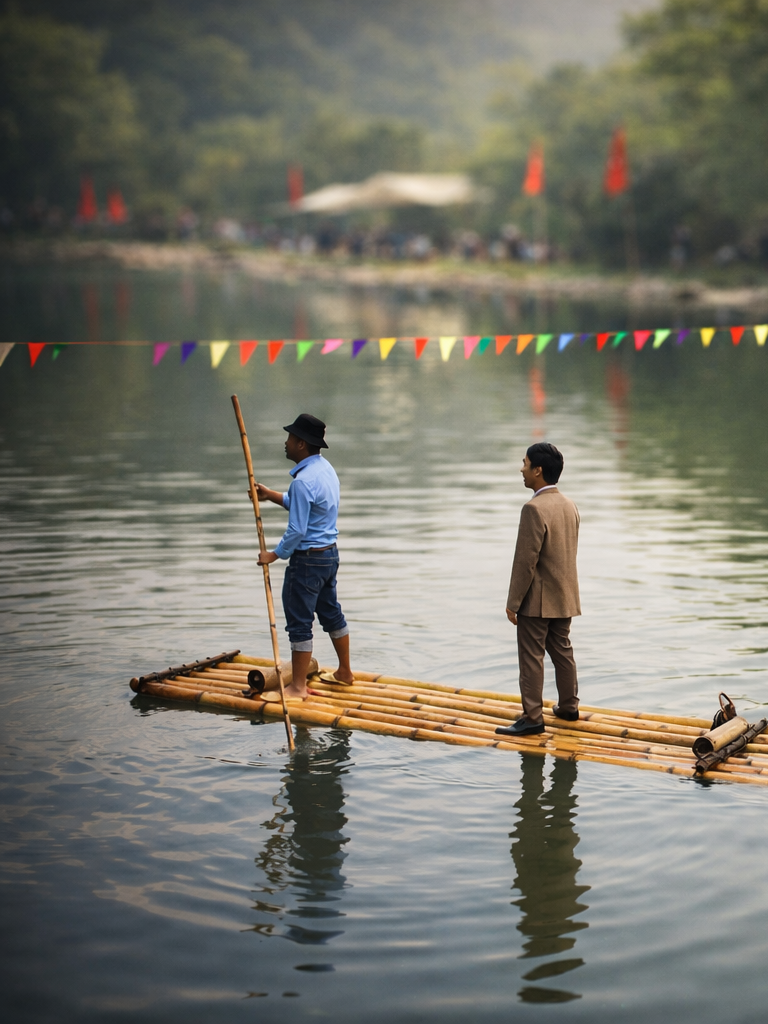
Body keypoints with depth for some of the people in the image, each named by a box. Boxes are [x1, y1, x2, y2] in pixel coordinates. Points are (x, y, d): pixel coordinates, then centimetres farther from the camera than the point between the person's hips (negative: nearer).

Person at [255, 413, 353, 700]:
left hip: (308, 558, -10)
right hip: (330, 553, 10)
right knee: (331, 612, 22)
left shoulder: (304, 480, -24)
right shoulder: (326, 468, 7)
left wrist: (274, 555, -10)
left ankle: (298, 687, 5)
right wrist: (271, 495, 15)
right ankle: (345, 671, 34)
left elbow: (297, 530, -23)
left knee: (299, 623, -1)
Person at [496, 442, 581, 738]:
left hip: (537, 600, -8)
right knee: (562, 651, 19)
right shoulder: (570, 506, 6)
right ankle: (568, 706, 29)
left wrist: (513, 602, -15)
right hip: (565, 597, 8)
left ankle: (532, 717, 2)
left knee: (531, 657, -1)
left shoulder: (534, 508, -21)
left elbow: (525, 561, -21)